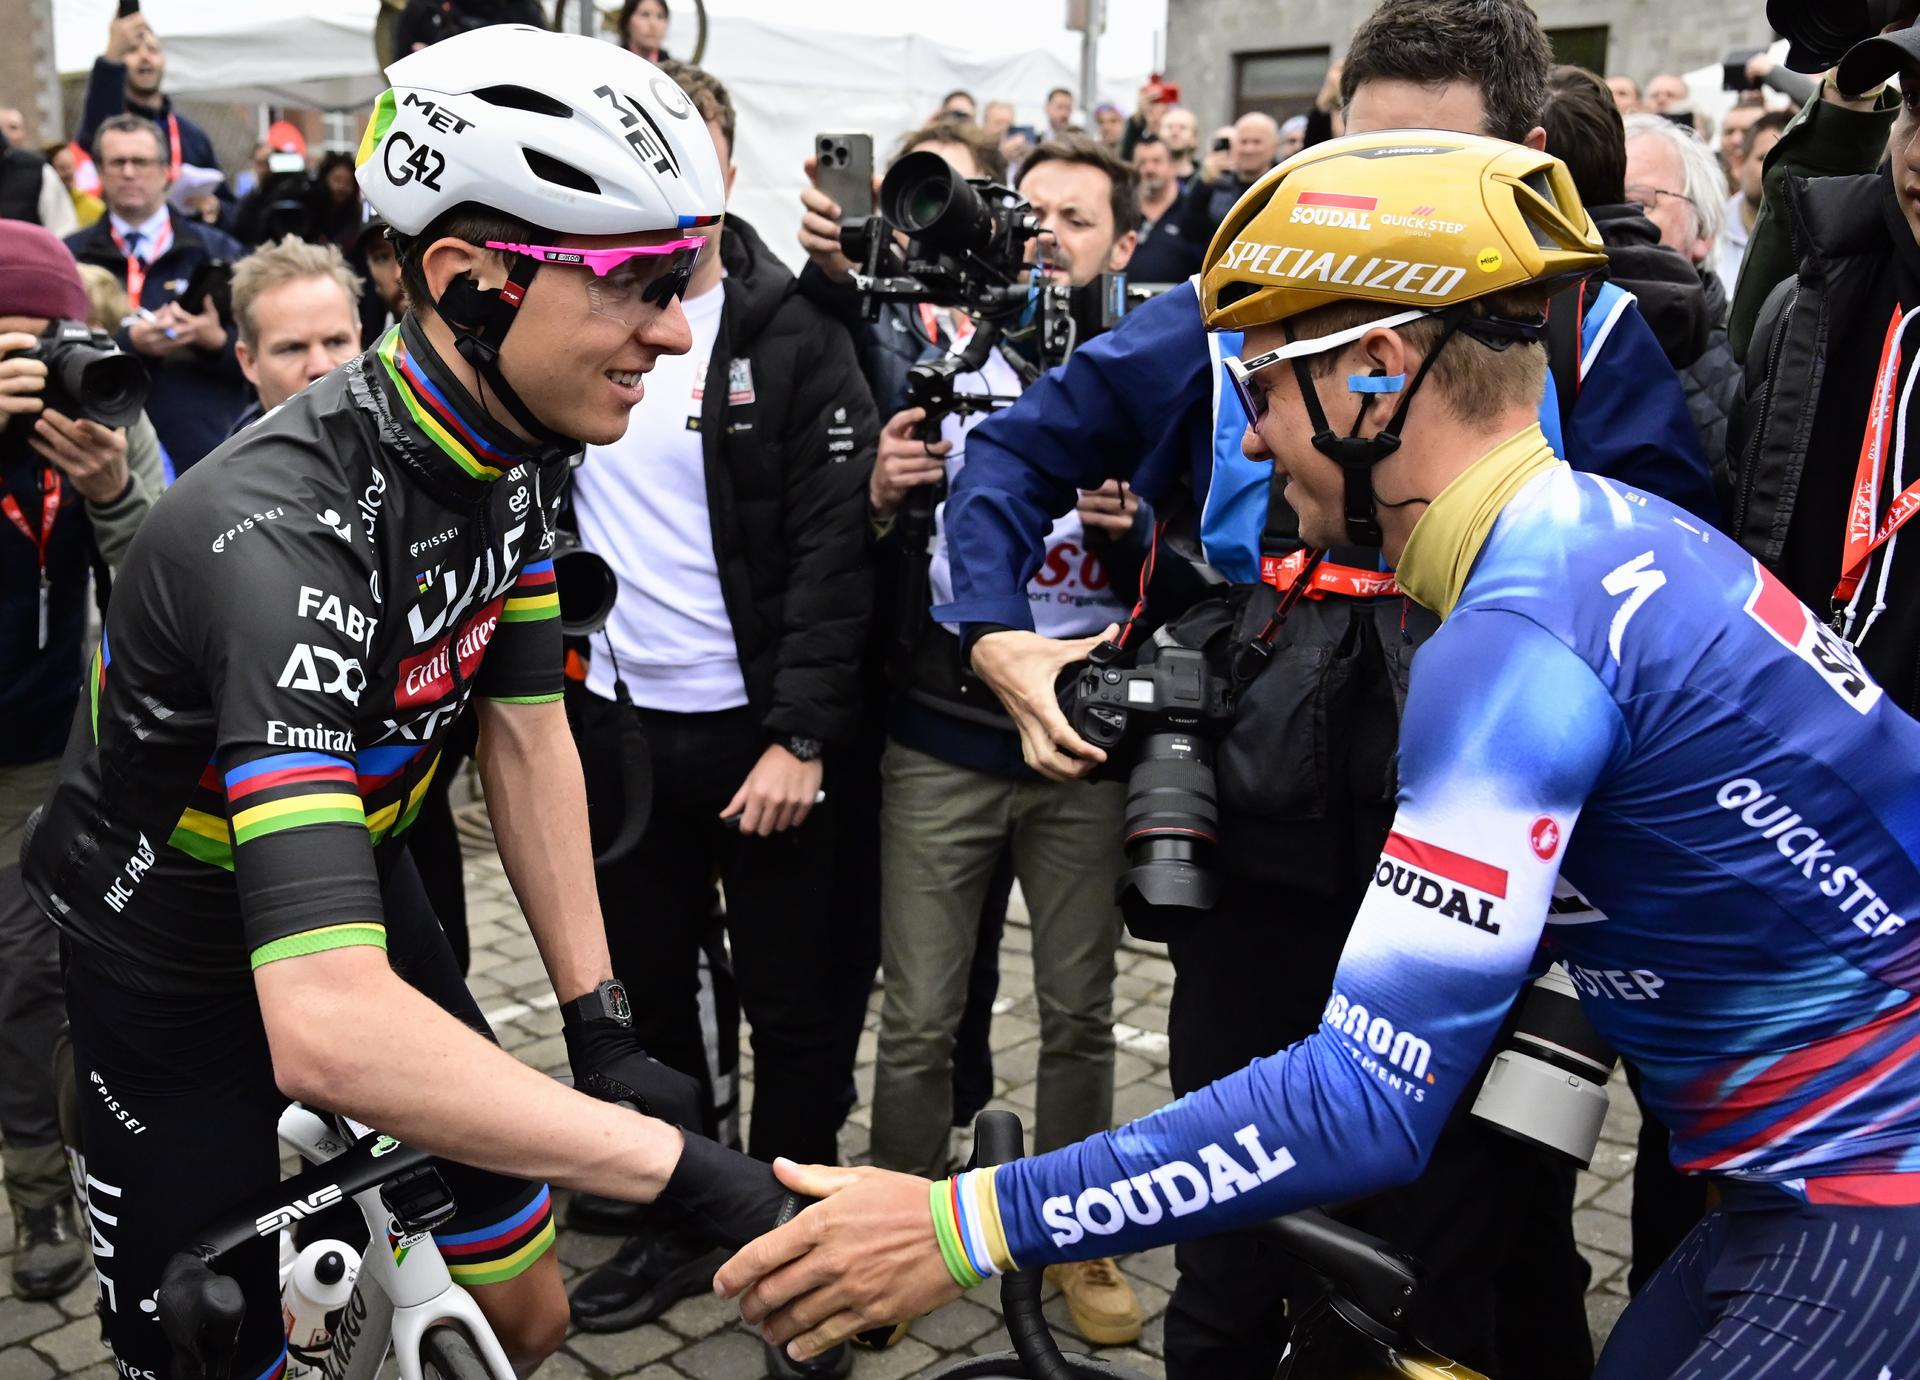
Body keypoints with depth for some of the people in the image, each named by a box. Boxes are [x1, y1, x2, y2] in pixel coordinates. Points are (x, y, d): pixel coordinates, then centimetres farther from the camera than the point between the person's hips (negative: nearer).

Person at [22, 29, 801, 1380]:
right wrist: (685, 1167, -46)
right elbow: (325, 1027, -46)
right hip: (172, 969, -6)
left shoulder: (515, 447, -12)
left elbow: (526, 730, -4)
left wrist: (601, 1024, -8)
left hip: (357, 885, 7)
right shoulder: (292, 533, -38)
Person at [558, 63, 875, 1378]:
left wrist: (800, 735, -17)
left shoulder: (794, 335, -7)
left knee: (800, 1006, 7)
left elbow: (834, 547, -12)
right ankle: (677, 1222, 34)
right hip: (614, 719, 4)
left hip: (762, 728, -4)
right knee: (647, 989, 16)